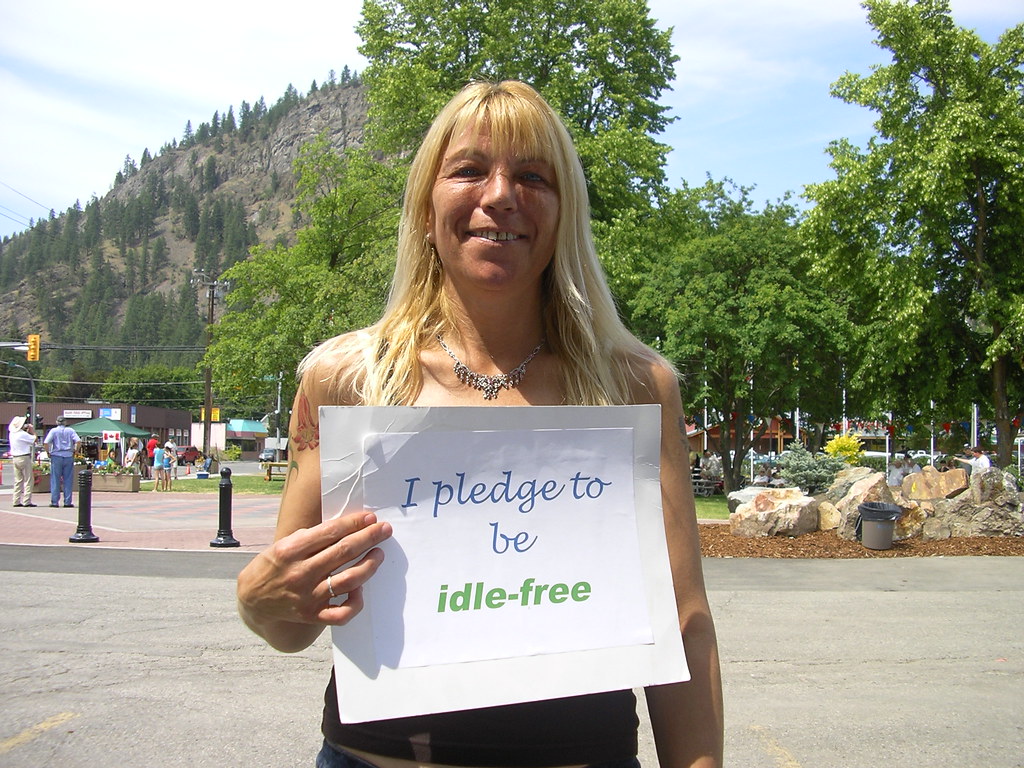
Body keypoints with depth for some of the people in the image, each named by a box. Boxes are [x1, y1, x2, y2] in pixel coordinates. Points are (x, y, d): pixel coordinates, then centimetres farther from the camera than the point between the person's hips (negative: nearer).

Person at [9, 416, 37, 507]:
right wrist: (32, 431, 1)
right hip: (24, 458, -8)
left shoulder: (12, 434, 8)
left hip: (15, 458, 8)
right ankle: (27, 501, -8)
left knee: (18, 480, 12)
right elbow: (34, 439, -11)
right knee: (28, 480, -4)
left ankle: (16, 501, 11)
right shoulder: (23, 434, -16)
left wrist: (27, 430, 16)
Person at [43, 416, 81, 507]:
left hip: (56, 456, -1)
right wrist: (75, 451, 4)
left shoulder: (53, 431, 0)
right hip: (68, 456, 1)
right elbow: (78, 441, -7)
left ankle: (54, 501, 4)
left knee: (55, 479, 4)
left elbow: (46, 442, -11)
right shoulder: (70, 431, 4)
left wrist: (48, 452, 2)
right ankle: (67, 502, 5)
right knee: (68, 480, 5)